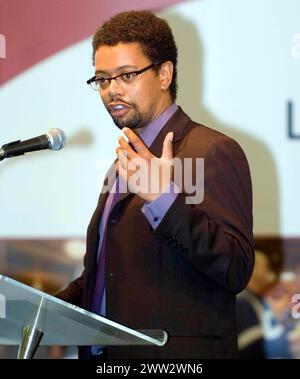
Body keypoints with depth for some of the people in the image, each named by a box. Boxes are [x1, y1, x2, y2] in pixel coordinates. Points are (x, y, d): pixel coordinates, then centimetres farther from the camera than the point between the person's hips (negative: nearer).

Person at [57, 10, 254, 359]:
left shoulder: (214, 153, -12)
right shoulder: (124, 165, 15)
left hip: (179, 358, -8)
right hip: (104, 353, 8)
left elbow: (236, 271, -21)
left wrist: (163, 199, -31)